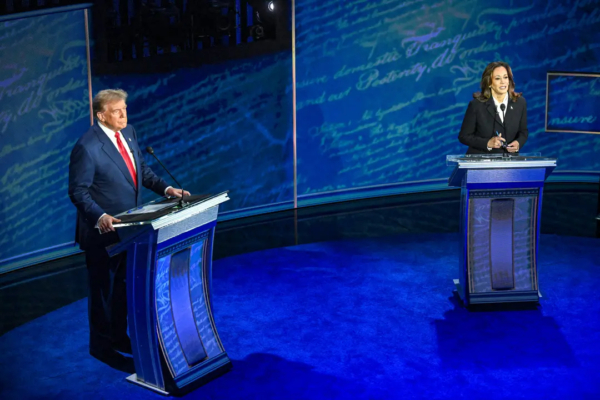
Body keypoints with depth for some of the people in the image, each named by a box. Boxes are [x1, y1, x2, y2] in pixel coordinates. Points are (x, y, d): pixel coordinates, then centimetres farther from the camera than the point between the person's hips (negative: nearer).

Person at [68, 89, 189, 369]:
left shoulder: (129, 133, 2)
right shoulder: (87, 147, -22)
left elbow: (141, 169, 12)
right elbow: (78, 191, -20)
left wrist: (165, 188, -2)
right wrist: (100, 217, -33)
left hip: (127, 227, 8)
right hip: (102, 230, -7)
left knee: (123, 284, 20)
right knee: (102, 288, 8)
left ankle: (119, 336, 37)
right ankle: (101, 346, 23)